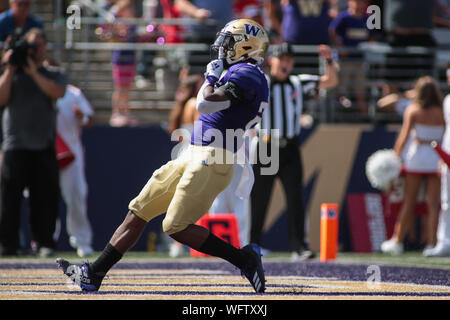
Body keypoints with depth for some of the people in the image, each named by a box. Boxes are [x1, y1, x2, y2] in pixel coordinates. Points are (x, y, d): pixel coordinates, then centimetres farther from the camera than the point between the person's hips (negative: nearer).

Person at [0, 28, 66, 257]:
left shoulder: (53, 75, 14)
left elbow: (57, 92, -8)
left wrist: (33, 72, -10)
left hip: (44, 146, 1)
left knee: (45, 196, -2)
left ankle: (44, 242, 3)